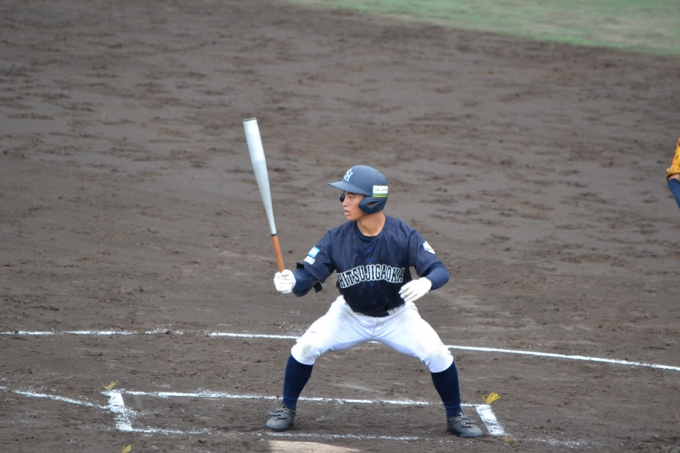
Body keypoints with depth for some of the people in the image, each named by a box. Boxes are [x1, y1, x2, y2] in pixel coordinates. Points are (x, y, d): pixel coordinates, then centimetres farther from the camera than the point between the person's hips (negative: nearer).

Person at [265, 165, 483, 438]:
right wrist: (292, 282, -46)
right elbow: (309, 275, -22)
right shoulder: (336, 239, -20)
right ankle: (287, 409, 8)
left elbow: (440, 271, -27)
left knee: (437, 354, -16)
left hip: (397, 316, -1)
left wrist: (426, 282, -51)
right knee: (306, 347, -17)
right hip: (350, 315, 1)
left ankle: (455, 416, 9)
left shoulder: (404, 236, -24)